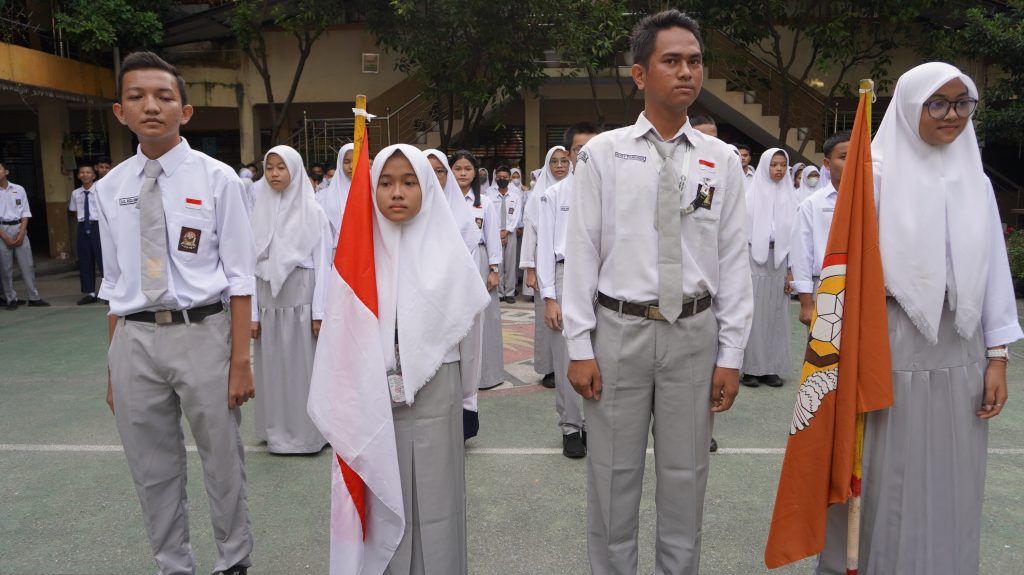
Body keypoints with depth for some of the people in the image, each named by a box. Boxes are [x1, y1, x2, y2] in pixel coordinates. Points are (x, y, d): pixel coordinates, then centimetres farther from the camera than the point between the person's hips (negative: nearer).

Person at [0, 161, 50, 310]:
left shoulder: (19, 190, 4)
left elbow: (25, 213, 4)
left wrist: (21, 233, -6)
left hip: (19, 228, 1)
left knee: (27, 265, 2)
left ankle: (34, 298, 6)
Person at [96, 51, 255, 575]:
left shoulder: (217, 178, -6)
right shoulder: (109, 189, 5)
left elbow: (239, 275, -5)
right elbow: (114, 283, 10)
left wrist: (241, 360, -8)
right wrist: (114, 366, 11)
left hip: (202, 332, -3)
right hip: (134, 337, 4)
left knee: (222, 460, 10)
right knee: (152, 470, 15)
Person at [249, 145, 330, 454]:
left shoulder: (312, 211, -1)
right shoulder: (258, 211, 7)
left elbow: (322, 262, -3)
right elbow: (251, 263, 6)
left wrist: (319, 311, -8)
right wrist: (252, 312, 0)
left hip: (301, 298, -3)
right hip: (268, 300, 3)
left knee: (304, 366, 2)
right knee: (272, 367, 8)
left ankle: (308, 432, 14)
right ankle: (277, 432, 21)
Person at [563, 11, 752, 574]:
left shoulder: (722, 160, 5)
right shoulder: (602, 153, 0)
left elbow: (733, 258, 3)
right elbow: (582, 252, -2)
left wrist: (731, 354, 0)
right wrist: (579, 347, -6)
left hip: (694, 332, 2)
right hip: (619, 329, -1)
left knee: (686, 475, 13)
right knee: (613, 473, 9)